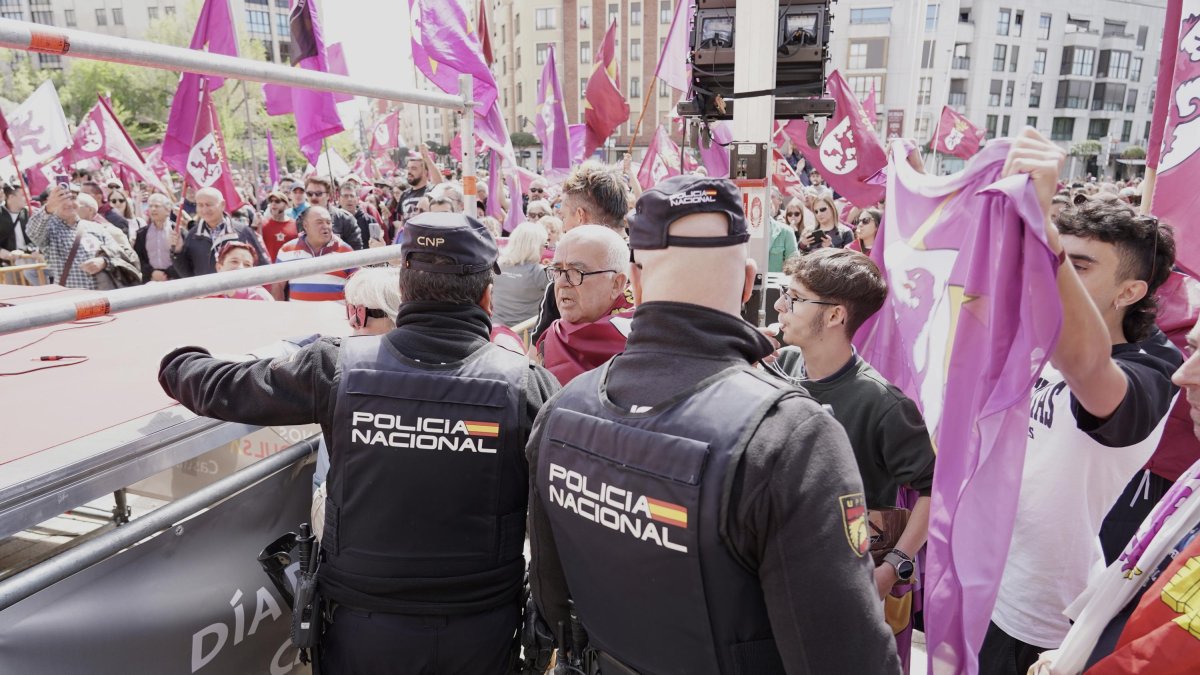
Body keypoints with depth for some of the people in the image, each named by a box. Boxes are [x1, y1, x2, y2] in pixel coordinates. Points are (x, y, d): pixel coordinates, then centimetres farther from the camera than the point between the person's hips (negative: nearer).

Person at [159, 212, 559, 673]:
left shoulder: (339, 368, -12)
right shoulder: (527, 385, -15)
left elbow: (227, 388, 3)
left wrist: (176, 365, 24)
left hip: (364, 625, 1)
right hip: (481, 633, 0)